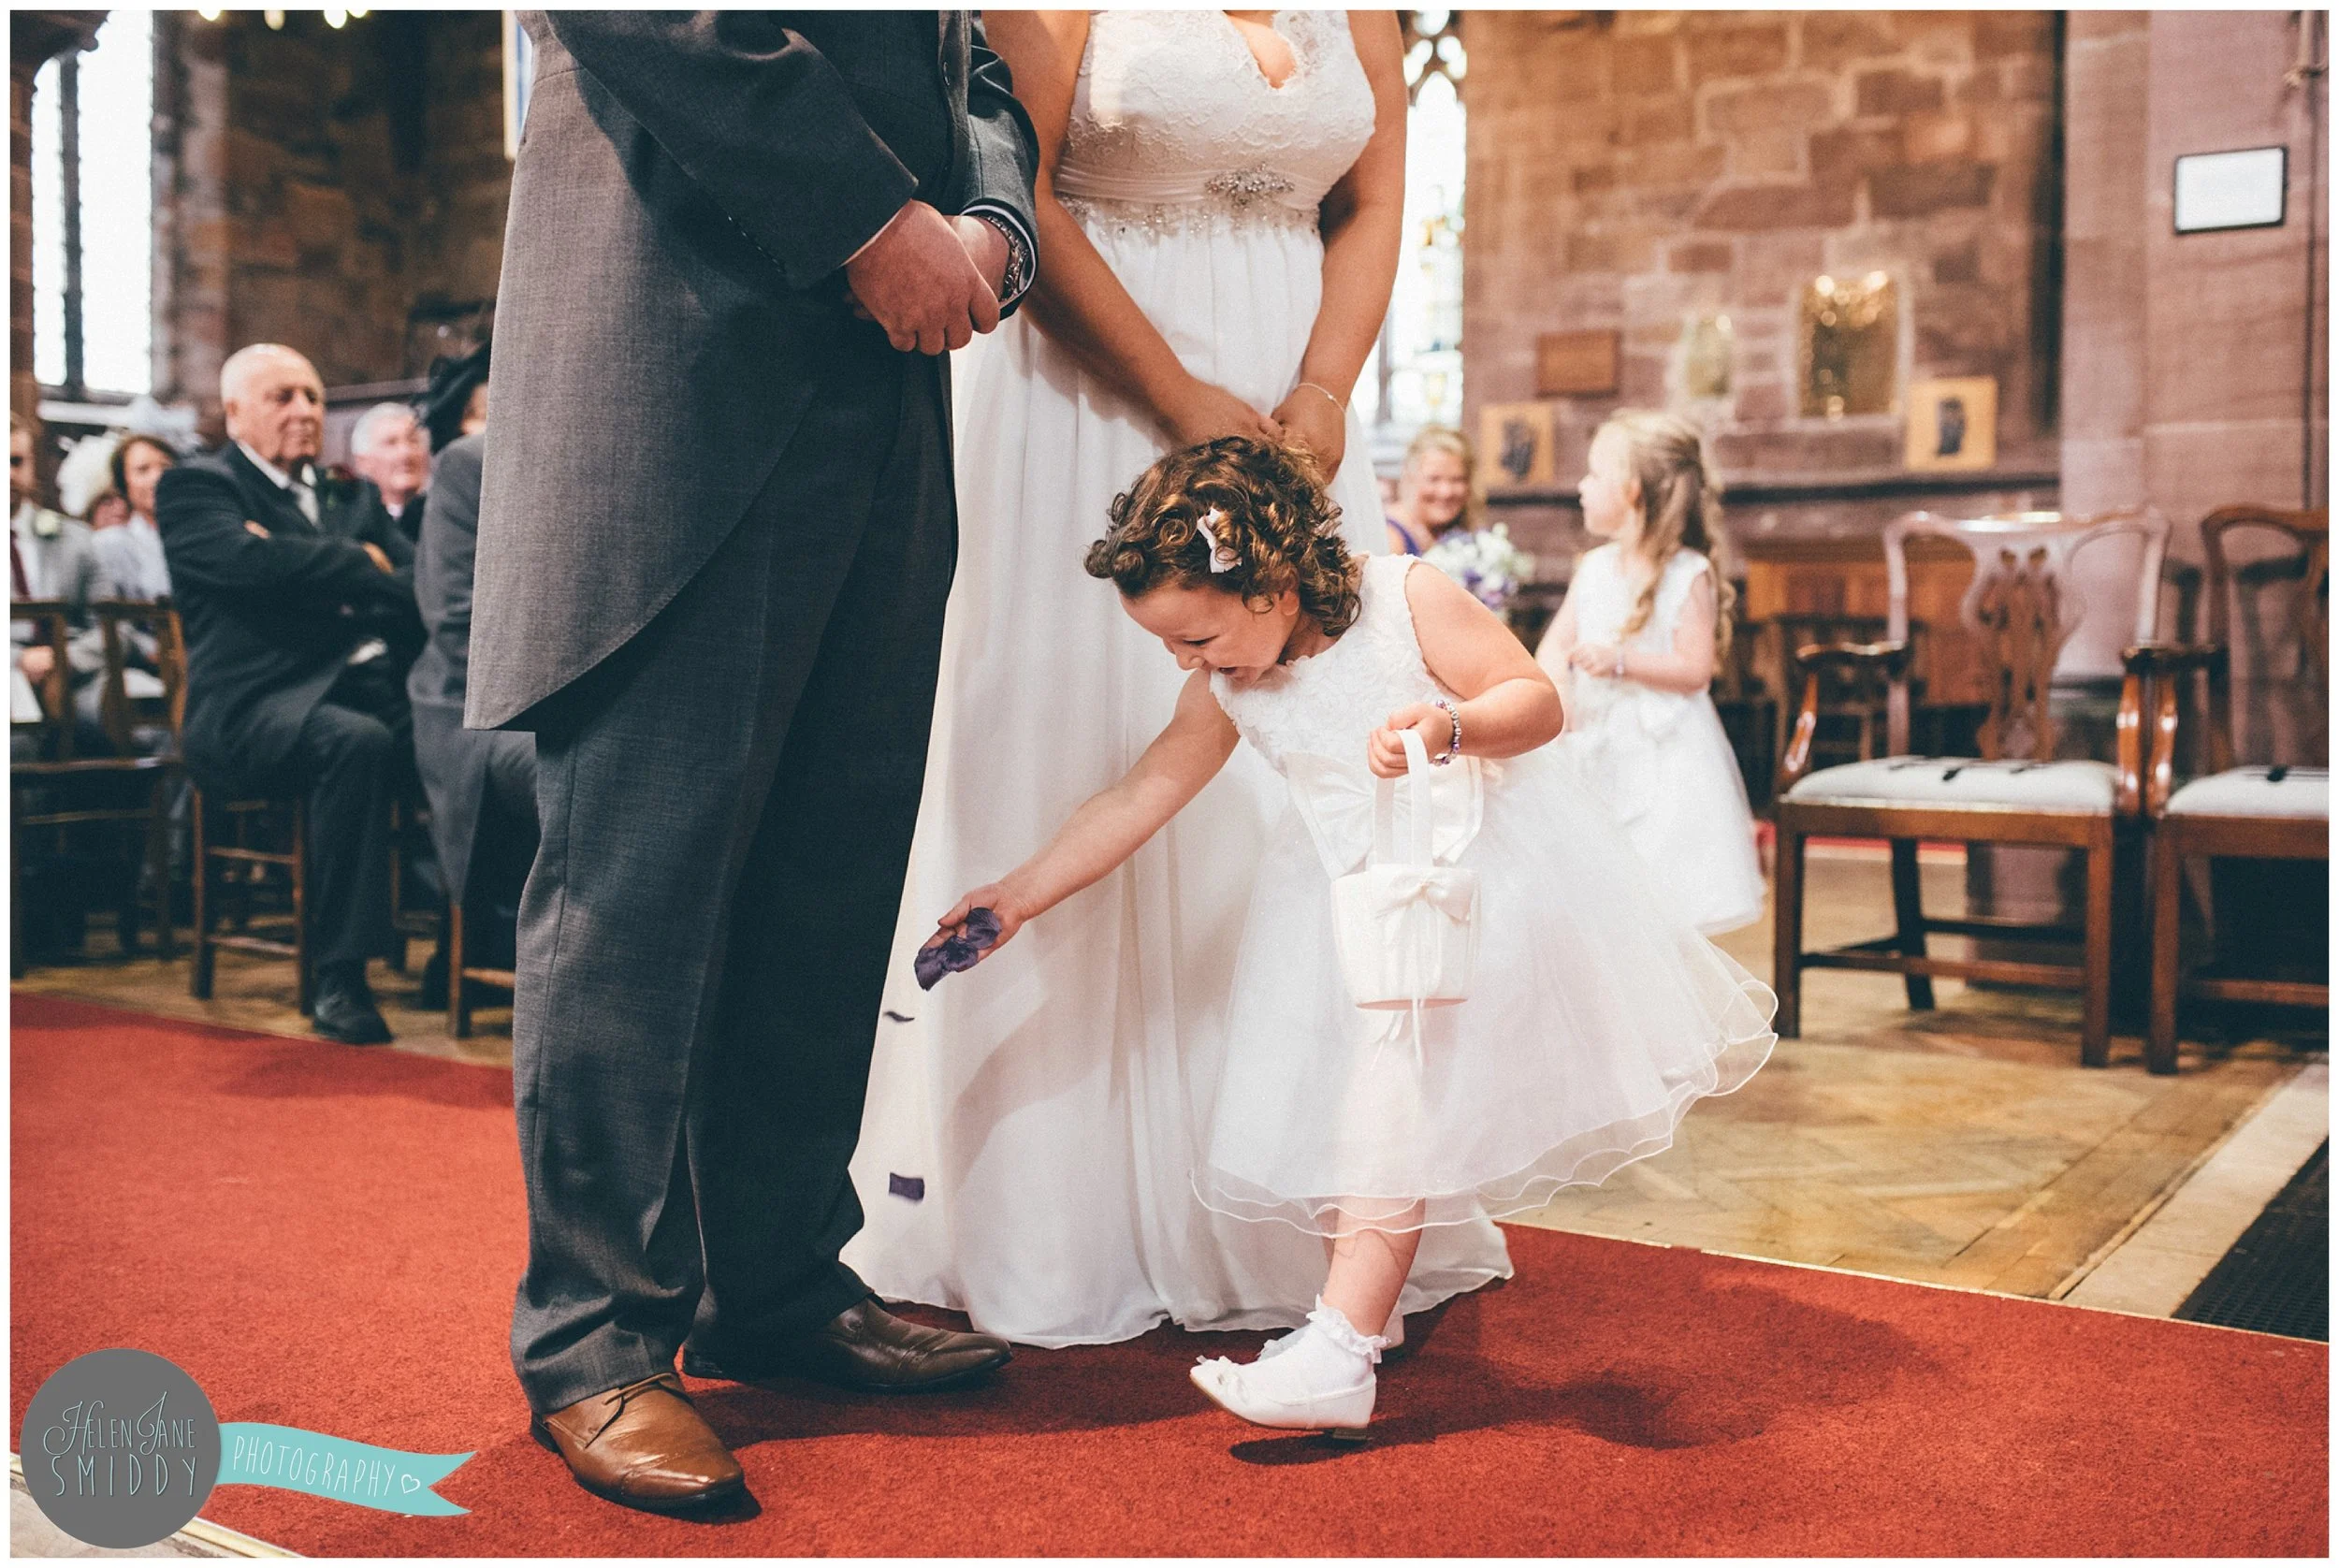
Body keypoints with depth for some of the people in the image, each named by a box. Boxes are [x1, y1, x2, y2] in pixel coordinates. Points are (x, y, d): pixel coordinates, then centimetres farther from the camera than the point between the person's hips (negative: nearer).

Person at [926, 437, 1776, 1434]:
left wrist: (1447, 728, -33)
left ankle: (1340, 1349, -11)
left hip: (1476, 865, -5)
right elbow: (1137, 799, 1)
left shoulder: (1408, 600, -17)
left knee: (1402, 1100, -11)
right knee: (1347, 1101, 2)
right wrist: (1021, 895, -1)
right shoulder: (1224, 692, -3)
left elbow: (1538, 699, -13)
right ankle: (1363, 1302, 19)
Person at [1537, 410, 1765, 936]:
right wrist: (1554, 685, -17)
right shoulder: (1593, 568, 8)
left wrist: (1620, 662, -23)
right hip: (1595, 749, 6)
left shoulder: (1690, 575, -9)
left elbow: (1695, 668, -14)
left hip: (1662, 758, -5)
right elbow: (1555, 642, 4)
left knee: (1660, 905, -3)